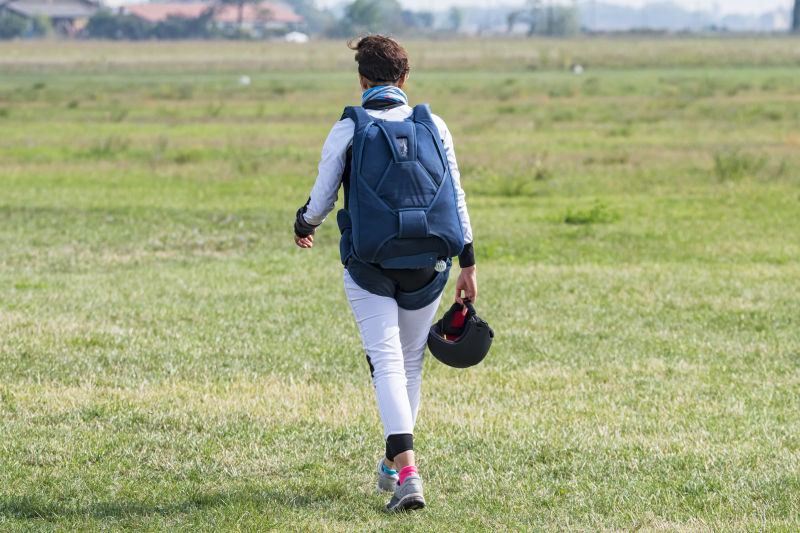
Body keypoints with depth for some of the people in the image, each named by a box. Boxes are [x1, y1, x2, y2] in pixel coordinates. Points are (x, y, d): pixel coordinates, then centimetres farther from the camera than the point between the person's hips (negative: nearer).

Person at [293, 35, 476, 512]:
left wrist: (304, 227, 21)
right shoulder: (434, 127, 2)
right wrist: (468, 264, 8)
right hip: (427, 266, 3)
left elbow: (321, 200, -1)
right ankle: (393, 464, 33)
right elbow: (456, 197, 3)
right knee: (412, 361, 19)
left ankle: (407, 473, -23)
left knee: (387, 362, -6)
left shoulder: (348, 129, -5)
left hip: (370, 266, -3)